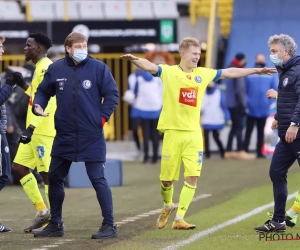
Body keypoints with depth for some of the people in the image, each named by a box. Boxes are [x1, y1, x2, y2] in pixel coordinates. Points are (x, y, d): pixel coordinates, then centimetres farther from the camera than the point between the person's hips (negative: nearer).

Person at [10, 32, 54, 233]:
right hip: (35, 131, 10)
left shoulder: (46, 67, -14)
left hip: (43, 131, -10)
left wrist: (31, 128, -27)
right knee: (19, 167, 10)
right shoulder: (40, 67, 17)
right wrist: (23, 84, 17)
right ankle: (42, 211, 14)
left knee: (47, 173, -6)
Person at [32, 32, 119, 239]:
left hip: (92, 136, -4)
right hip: (64, 135, 4)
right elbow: (43, 91, 13)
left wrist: (103, 116, -8)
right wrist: (38, 105, -6)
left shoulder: (98, 68, -4)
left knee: (98, 179, -5)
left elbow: (112, 94, -1)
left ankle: (109, 226, 0)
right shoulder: (55, 69, 2)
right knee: (54, 178, 10)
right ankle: (55, 225, 23)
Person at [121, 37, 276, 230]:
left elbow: (230, 72, 20)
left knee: (193, 177, -7)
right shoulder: (168, 72, -3)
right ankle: (168, 206, 34)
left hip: (194, 134, 3)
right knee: (167, 178, 3)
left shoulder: (203, 74, 10)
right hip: (173, 132, -3)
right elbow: (149, 66, -20)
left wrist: (256, 70, 24)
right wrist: (135, 60, -42)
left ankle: (179, 219, 0)